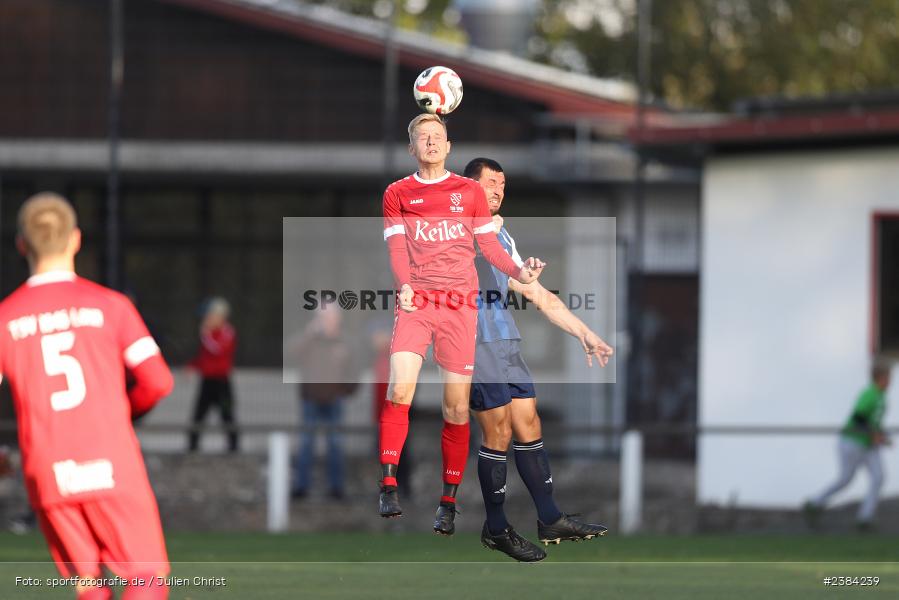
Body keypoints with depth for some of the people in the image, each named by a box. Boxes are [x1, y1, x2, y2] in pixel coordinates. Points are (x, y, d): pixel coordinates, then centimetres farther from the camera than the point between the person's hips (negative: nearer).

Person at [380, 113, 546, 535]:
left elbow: (489, 244, 12)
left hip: (460, 305, 1)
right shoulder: (397, 194, 10)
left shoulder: (470, 191, 13)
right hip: (415, 302, -1)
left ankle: (448, 502, 6)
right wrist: (404, 285, -19)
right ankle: (388, 486, -14)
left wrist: (518, 272, -8)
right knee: (400, 388, -21)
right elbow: (397, 247, 1)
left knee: (456, 408, -1)